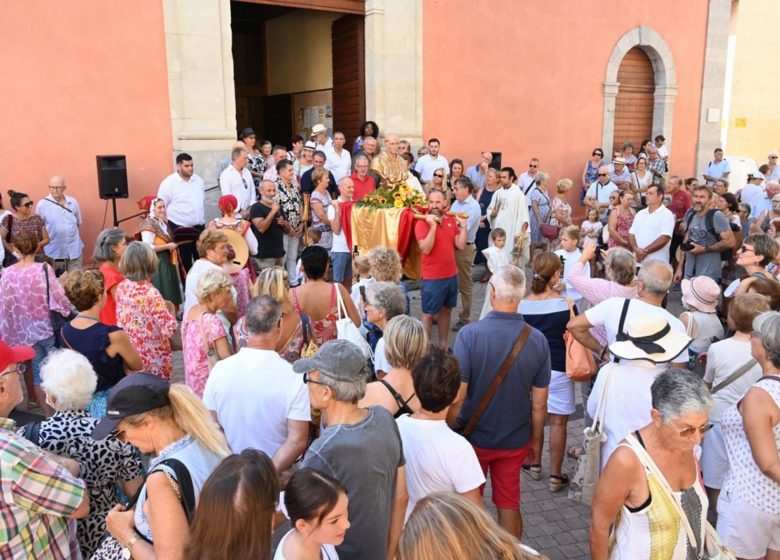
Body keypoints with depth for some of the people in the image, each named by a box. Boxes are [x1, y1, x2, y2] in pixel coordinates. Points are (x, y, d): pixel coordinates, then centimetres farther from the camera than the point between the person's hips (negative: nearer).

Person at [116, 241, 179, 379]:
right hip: (154, 359, -6)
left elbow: (120, 319, 7)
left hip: (129, 355, 6)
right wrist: (170, 309, -6)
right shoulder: (151, 293, -24)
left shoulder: (121, 287, -5)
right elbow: (170, 329, -24)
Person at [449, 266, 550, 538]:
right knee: (509, 505, 19)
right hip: (514, 440, 2)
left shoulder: (470, 334, -22)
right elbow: (539, 404, -5)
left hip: (473, 437, -1)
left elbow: (457, 397, -20)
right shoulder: (537, 340, -11)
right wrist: (535, 441, 11)